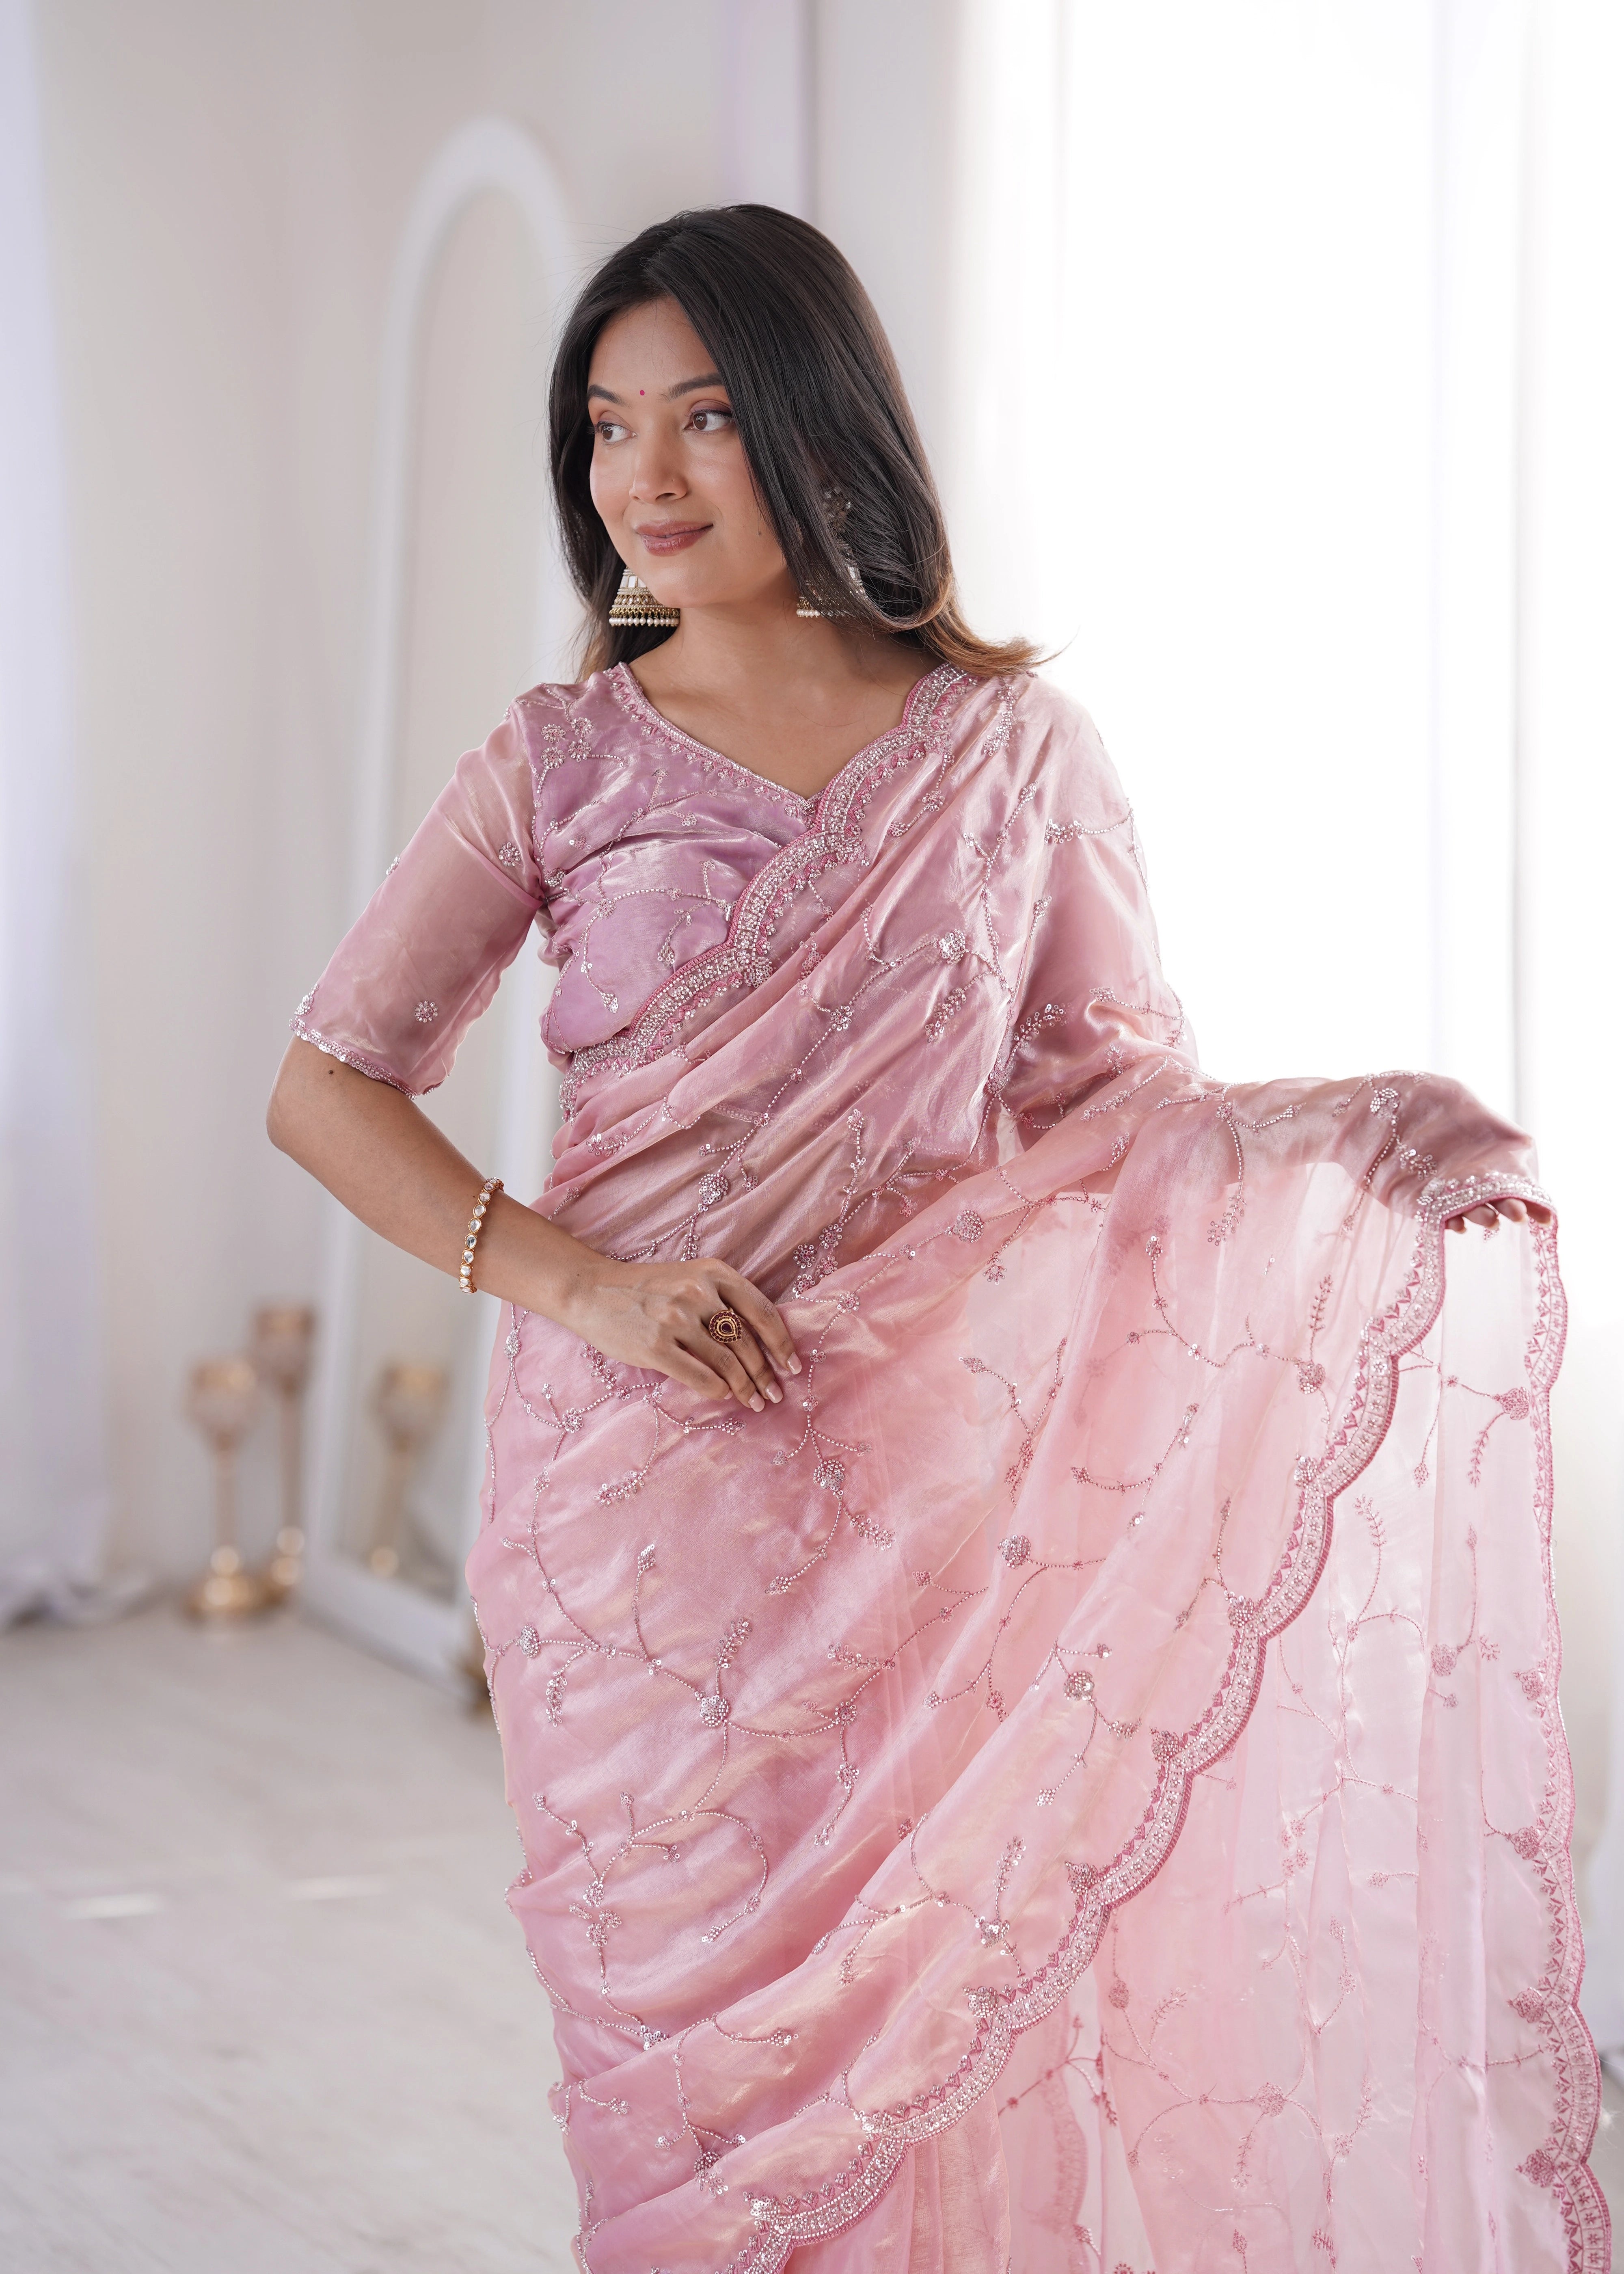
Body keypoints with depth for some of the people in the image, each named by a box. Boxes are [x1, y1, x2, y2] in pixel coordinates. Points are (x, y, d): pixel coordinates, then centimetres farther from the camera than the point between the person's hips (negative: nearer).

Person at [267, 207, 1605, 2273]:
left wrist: (1338, 1141, -15)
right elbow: (327, 1087, 2)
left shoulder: (1009, 746, 3)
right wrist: (573, 1278, -12)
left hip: (937, 1473, 0)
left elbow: (1114, 1091, 5)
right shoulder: (564, 763, 2)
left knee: (934, 2010, 3)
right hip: (643, 1469, 0)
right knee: (700, 2015, 5)